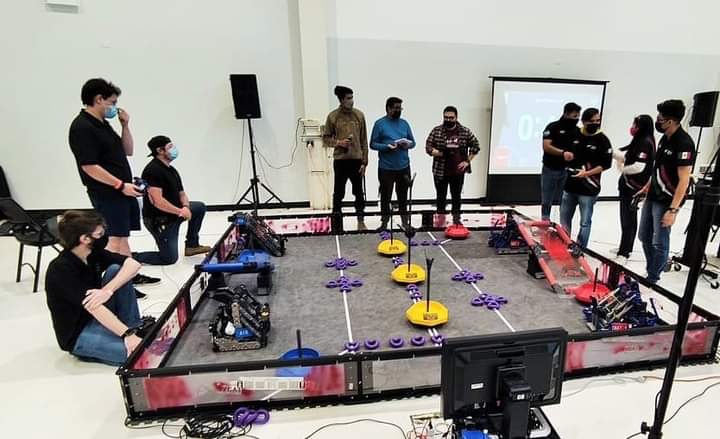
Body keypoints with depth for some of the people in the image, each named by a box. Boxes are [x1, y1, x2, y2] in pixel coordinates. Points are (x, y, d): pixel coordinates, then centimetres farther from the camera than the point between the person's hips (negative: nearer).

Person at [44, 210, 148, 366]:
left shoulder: (93, 253, -3)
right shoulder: (61, 270, -24)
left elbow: (134, 264, -13)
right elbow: (93, 308, -33)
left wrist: (108, 290, -30)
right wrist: (127, 335, -40)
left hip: (98, 318, 8)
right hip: (77, 335, -8)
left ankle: (134, 327, -4)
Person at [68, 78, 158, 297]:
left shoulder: (103, 124, 14)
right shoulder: (82, 128, -15)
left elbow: (128, 151, 18)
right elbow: (89, 166, -20)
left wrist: (125, 125, 7)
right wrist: (121, 185, -21)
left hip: (123, 190, 9)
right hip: (106, 194, -9)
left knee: (122, 236, 17)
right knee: (116, 239, -6)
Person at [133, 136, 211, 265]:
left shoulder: (172, 170, 8)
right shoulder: (153, 170, -21)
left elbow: (182, 194, 10)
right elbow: (157, 201, -28)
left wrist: (186, 207, -11)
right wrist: (180, 211, -20)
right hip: (159, 220, -9)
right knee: (169, 258, -4)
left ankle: (191, 245, 15)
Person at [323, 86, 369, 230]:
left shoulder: (359, 115, 3)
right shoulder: (332, 116, -2)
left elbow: (364, 140, 4)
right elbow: (326, 138, 5)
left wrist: (364, 161, 0)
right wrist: (338, 142, -14)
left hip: (357, 159, 2)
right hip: (340, 160, -1)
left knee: (359, 193, 8)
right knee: (338, 193, 6)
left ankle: (361, 222, 21)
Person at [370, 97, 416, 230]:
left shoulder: (404, 123, 10)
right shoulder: (379, 123, -2)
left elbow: (413, 142, 12)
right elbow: (373, 144, -5)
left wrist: (408, 145, -11)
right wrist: (387, 146, -21)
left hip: (404, 167, 3)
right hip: (386, 168, -3)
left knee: (403, 195, 13)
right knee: (385, 196, 6)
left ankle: (405, 222, 24)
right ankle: (384, 222, 19)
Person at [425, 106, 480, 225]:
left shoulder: (465, 131, 0)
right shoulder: (436, 131, -3)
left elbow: (475, 146, 7)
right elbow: (428, 148, -7)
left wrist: (467, 161, -2)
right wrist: (443, 153, -19)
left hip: (458, 171, 1)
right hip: (440, 171, -1)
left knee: (456, 196, 12)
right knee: (441, 196, 10)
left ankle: (456, 218, 26)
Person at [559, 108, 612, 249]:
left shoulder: (602, 140, -5)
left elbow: (606, 164, -7)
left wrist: (587, 173, -16)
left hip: (589, 189, -4)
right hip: (570, 185, 4)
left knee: (585, 222, 3)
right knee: (564, 219, 13)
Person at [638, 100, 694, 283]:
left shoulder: (684, 143, -19)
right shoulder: (665, 138, 7)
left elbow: (684, 181, -21)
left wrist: (673, 209, -24)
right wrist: (646, 187, 20)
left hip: (666, 201, -8)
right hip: (652, 197, 9)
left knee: (659, 243, -1)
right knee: (644, 237, 15)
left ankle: (652, 280, 13)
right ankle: (651, 273, 31)